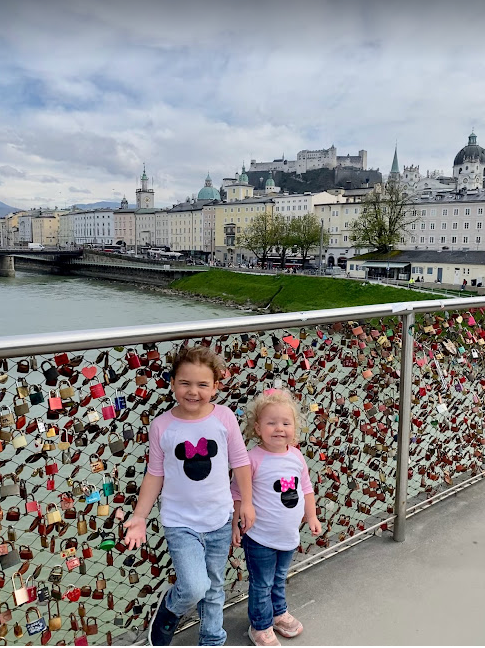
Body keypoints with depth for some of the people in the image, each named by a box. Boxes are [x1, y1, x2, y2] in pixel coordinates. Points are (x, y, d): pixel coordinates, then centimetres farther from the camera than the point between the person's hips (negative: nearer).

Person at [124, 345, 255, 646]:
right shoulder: (162, 426, -11)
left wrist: (246, 502, 4)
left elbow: (240, 461, -1)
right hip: (180, 522, -2)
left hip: (220, 520, 2)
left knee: (214, 587, 18)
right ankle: (167, 614, 19)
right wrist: (140, 516, -5)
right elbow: (155, 474, -3)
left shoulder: (224, 417, -11)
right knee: (193, 589, -15)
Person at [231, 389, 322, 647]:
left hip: (289, 536, 5)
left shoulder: (296, 455, -6)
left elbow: (306, 488, 8)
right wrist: (234, 525, -13)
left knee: (279, 580, 28)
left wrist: (312, 517, 10)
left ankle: (279, 613, 52)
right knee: (261, 585, 14)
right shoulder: (253, 459, -24)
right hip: (261, 539, -5)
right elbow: (237, 494, -16)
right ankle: (261, 627, 37)